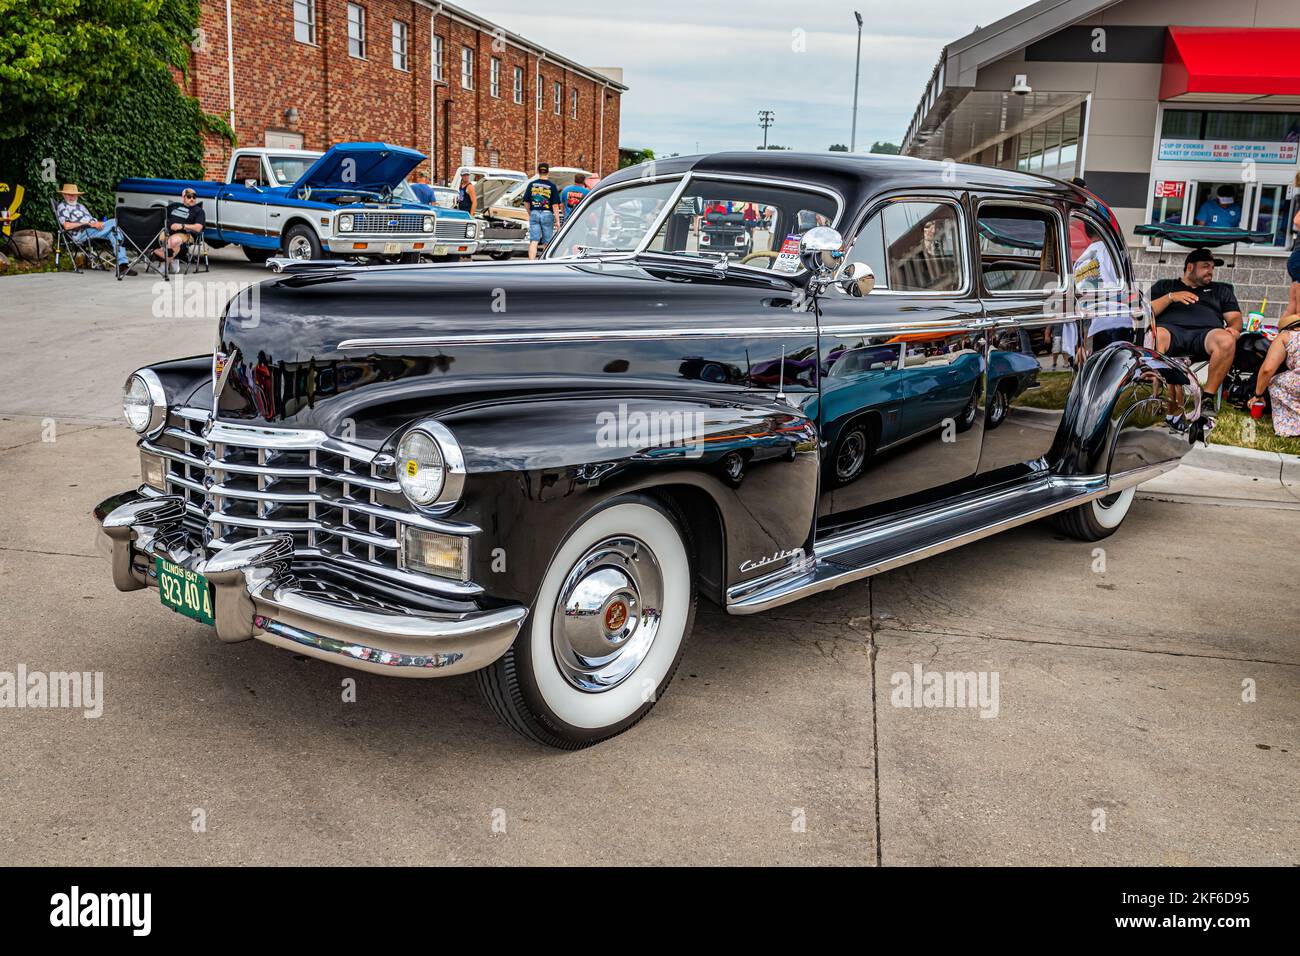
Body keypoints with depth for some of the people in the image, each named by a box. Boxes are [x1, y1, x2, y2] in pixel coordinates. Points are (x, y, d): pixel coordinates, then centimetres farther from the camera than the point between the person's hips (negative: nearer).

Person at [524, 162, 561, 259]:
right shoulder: (552, 186, -4)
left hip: (534, 213, 2)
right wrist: (557, 221, -4)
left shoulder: (532, 184, 3)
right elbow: (555, 205, -7)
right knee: (547, 242, 9)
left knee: (533, 241, -2)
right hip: (547, 214, -2)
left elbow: (526, 202, 7)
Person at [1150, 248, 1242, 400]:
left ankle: (1208, 398, -32)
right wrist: (1170, 297, 2)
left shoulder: (1221, 290, 35)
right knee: (1154, 337, -41)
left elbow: (1235, 318, 23)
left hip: (1206, 331, 2)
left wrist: (1233, 328, -1)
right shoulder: (1164, 286, 30)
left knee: (1227, 341, -36)